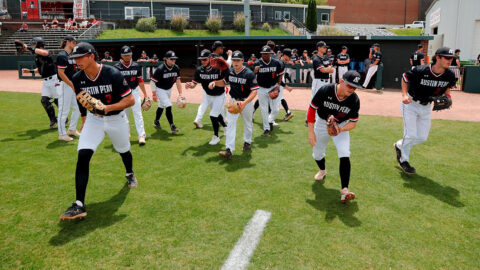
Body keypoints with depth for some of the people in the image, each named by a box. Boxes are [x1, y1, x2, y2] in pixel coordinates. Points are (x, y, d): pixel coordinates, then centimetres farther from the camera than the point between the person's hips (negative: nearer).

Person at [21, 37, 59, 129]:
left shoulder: (47, 52, -12)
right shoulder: (36, 56, 12)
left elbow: (44, 53, -39)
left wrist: (28, 48, -34)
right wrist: (29, 70, 14)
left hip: (53, 79, -8)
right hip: (45, 81, 8)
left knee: (58, 100, -2)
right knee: (44, 100, -1)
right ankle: (53, 120, 11)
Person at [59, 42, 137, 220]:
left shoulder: (112, 75, -23)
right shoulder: (77, 79, -10)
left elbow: (130, 100, -20)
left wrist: (107, 108, -30)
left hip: (116, 119, -2)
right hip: (94, 119, 2)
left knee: (123, 150, 18)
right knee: (83, 155, -16)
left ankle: (129, 174, 56)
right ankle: (79, 205, -14)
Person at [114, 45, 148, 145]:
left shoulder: (136, 66, 2)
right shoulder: (116, 67, -6)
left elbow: (140, 81, 10)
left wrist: (145, 94, 10)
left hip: (134, 91, 1)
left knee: (138, 114, -7)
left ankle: (141, 135, -9)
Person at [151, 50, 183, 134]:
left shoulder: (176, 68, -10)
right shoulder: (160, 69, -26)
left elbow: (178, 81, -3)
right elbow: (153, 81, -20)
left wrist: (180, 94, -7)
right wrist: (154, 94, -19)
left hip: (169, 89, 6)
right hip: (160, 89, -6)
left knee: (161, 106, 20)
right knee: (168, 106, -16)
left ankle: (156, 122, 39)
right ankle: (172, 126, -13)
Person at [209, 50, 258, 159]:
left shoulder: (249, 74, -19)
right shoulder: (229, 71, -3)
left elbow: (254, 91, -22)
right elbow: (225, 82, 15)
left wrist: (245, 102, -36)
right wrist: (214, 83, -5)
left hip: (246, 101, -3)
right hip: (233, 100, 3)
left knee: (248, 124, 14)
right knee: (230, 124, -8)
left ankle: (247, 142, 41)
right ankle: (229, 150, -12)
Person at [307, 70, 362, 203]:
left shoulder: (354, 100, -23)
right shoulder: (324, 90, -28)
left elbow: (353, 122, -12)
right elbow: (311, 109, -16)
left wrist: (340, 129, -33)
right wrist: (311, 132, -18)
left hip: (342, 126, 0)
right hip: (322, 123, 1)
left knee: (344, 155, -20)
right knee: (317, 154, 12)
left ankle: (344, 190, -19)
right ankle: (322, 170, 47)